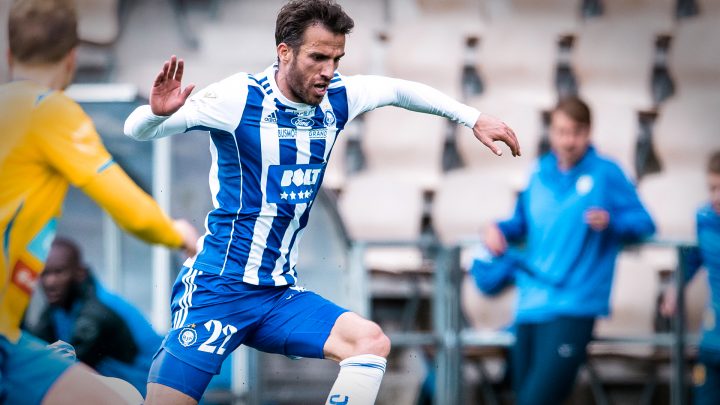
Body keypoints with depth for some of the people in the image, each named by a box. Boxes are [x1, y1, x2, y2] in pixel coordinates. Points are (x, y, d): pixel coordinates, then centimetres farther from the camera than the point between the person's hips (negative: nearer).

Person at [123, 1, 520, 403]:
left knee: (372, 341, -16)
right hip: (216, 290, -5)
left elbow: (398, 89, 22)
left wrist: (474, 118, 20)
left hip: (280, 295, 5)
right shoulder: (240, 97, -13)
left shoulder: (337, 98, 3)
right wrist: (158, 112, -33)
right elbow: (138, 130, -11)